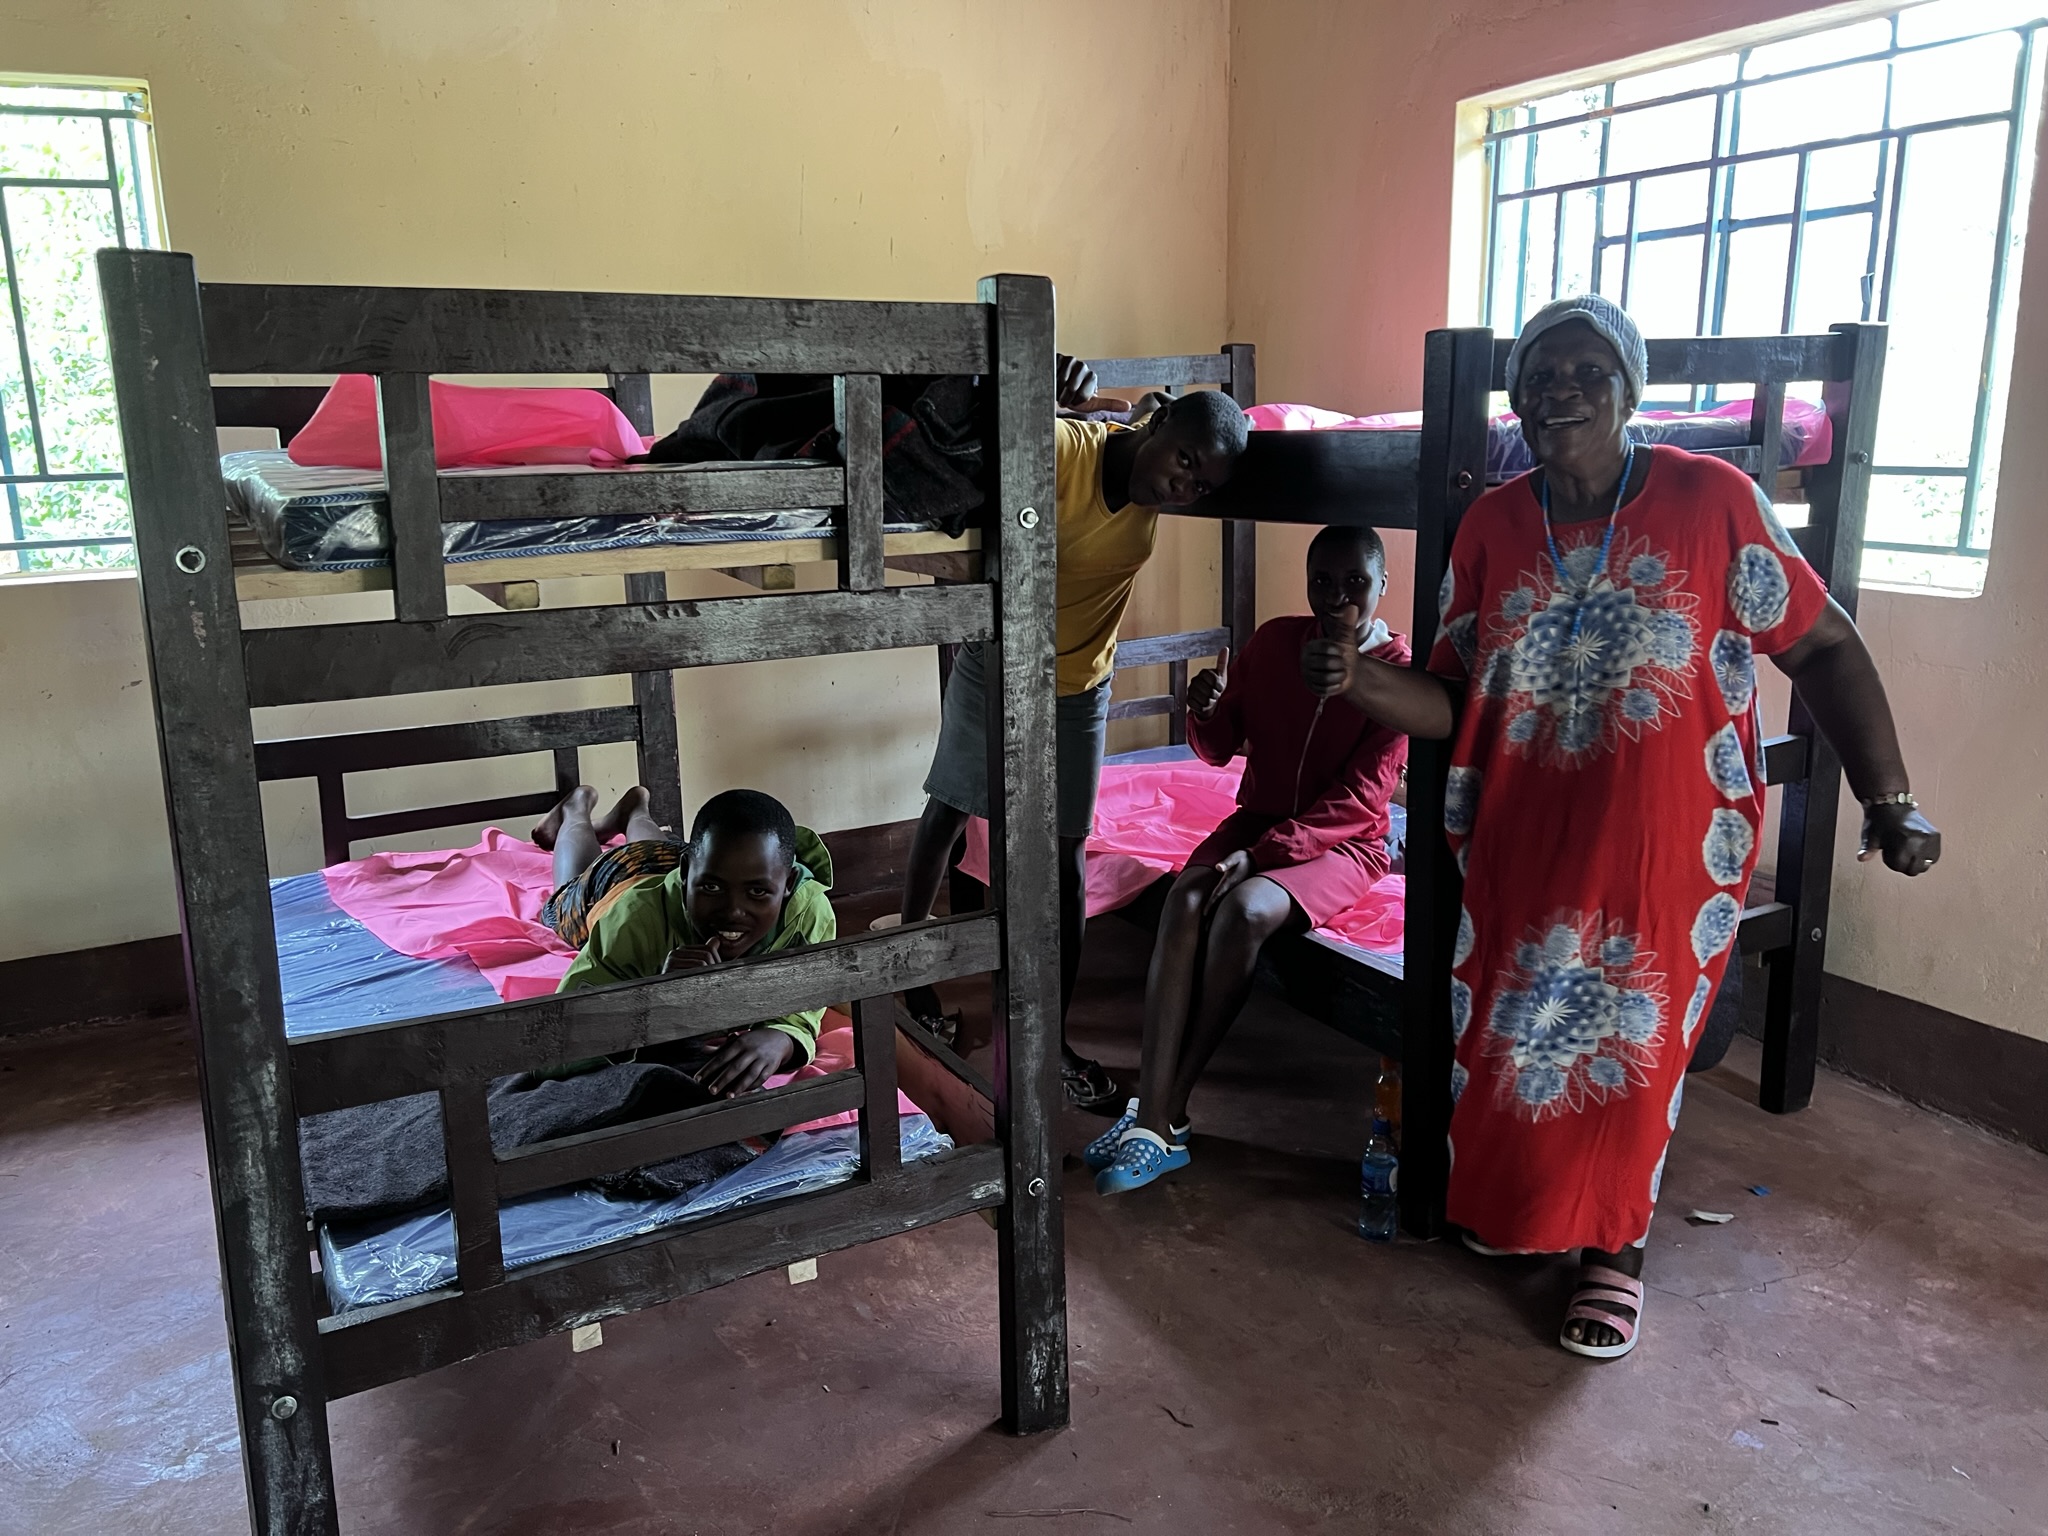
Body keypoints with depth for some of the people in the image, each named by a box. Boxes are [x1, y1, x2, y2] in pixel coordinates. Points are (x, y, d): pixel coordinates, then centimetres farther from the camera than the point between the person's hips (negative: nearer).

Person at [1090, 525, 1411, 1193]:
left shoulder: (1399, 672, -9)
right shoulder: (1275, 641, 3)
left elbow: (1357, 798, -15)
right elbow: (1220, 749, 10)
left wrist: (1261, 856, -23)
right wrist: (1207, 711, -15)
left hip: (1342, 842, -4)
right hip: (1258, 818, 4)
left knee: (1245, 908, -33)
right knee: (1185, 898, -28)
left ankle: (1168, 1111, -24)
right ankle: (1154, 1118, -33)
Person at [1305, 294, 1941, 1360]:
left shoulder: (1711, 499, -11)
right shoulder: (1490, 528, -2)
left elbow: (1822, 648, -6)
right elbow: (1454, 703, -1)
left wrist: (1890, 799, -9)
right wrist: (1363, 681, -20)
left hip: (1669, 842, -3)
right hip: (1520, 840, 3)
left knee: (1633, 1042, 4)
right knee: (1507, 1024, 11)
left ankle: (1616, 1244, 28)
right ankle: (1516, 1205, 39)